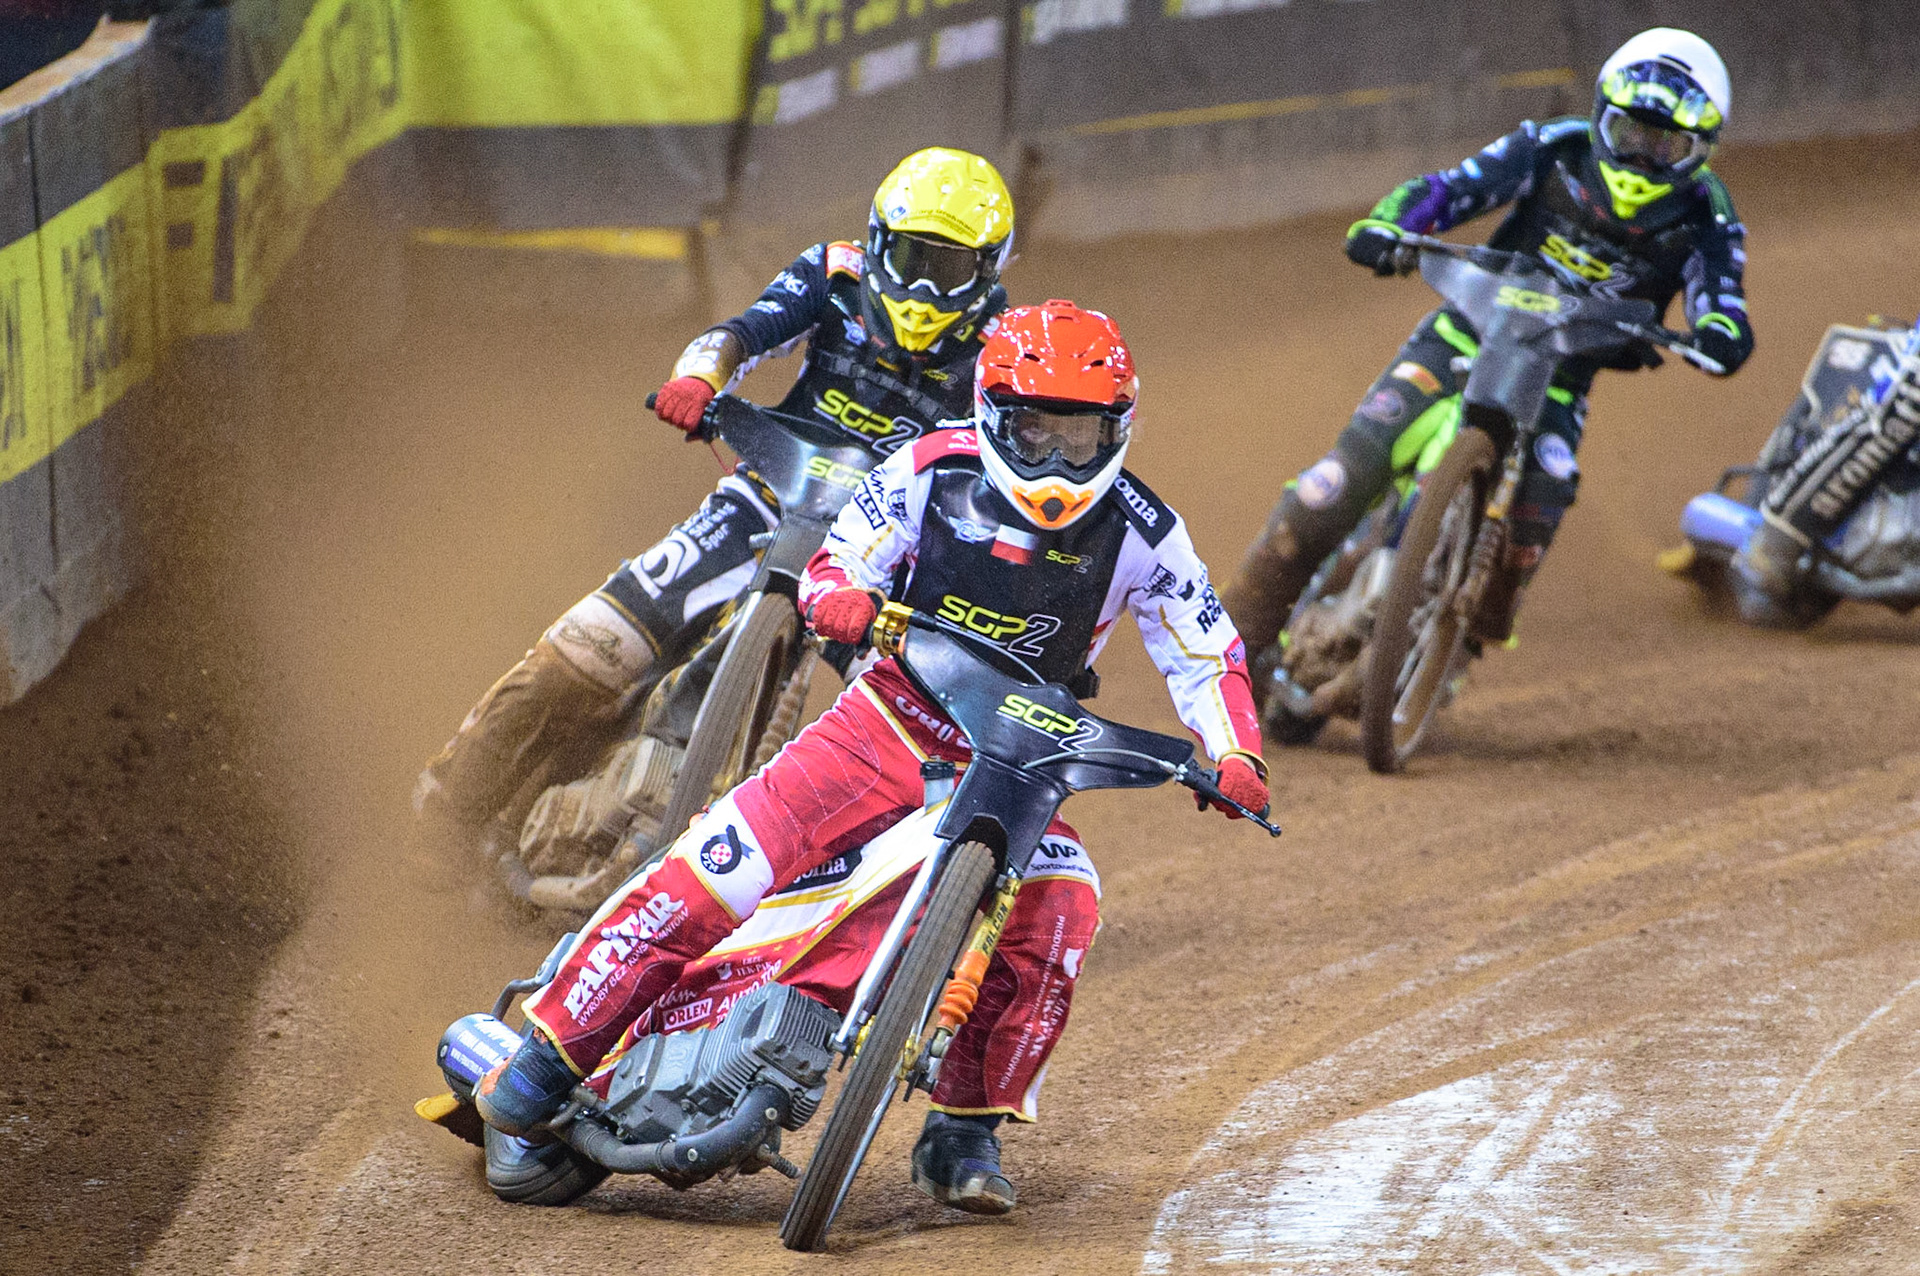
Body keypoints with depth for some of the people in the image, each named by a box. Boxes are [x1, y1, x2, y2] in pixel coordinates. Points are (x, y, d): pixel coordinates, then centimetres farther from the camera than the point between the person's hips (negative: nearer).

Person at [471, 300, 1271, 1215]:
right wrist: (842, 600, -28)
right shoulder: (933, 473, -8)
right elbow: (835, 563, -3)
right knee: (716, 869, -18)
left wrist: (1235, 758, -16)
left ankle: (963, 1135, -9)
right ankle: (555, 1048, -7)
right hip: (893, 720, -1)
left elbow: (1207, 652, 1)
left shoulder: (1140, 532, -6)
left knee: (1055, 920, -26)